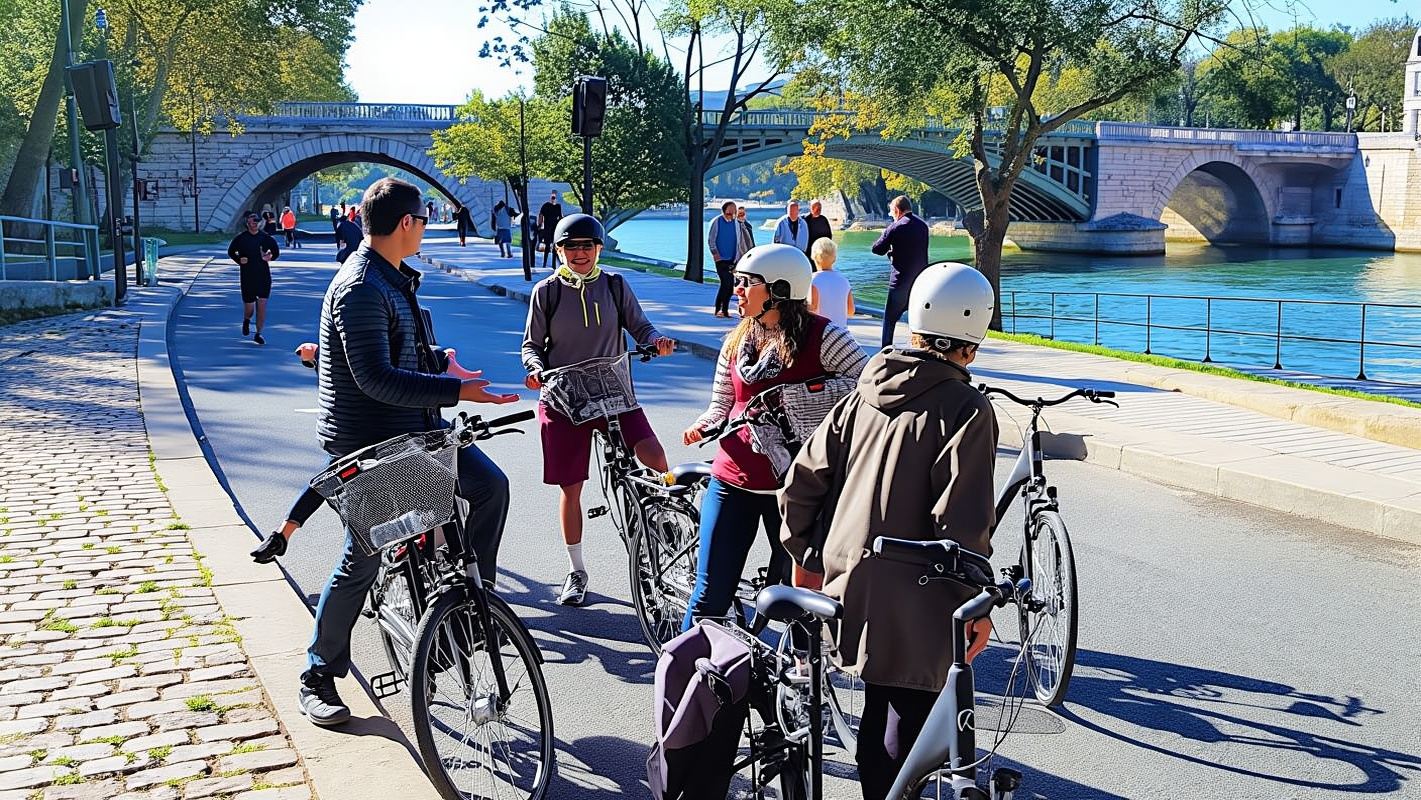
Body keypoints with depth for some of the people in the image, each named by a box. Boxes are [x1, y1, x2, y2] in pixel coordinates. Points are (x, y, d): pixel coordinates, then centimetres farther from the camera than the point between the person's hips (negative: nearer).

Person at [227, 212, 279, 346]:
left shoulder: (266, 237, 3)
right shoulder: (241, 238, -1)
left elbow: (276, 251, 14)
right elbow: (231, 251, 10)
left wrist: (270, 257, -7)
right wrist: (239, 260, -7)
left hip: (264, 276, 1)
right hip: (247, 277, -1)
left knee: (262, 305, -4)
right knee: (249, 307, 1)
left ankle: (258, 334, 8)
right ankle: (246, 320, 37)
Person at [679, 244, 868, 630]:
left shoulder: (822, 337, -9)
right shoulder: (737, 341, 8)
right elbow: (720, 406, 13)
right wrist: (700, 427, -7)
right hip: (732, 481, 4)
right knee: (711, 596, 5)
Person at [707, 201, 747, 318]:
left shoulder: (736, 223, 12)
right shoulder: (716, 222, -1)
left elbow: (740, 241, 18)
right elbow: (710, 239, -2)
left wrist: (743, 255, 11)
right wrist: (715, 253, -12)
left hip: (733, 260, 5)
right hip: (721, 259, -5)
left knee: (730, 285, 2)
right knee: (726, 282, -15)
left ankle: (725, 310, 10)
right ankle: (718, 309, -7)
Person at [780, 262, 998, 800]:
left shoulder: (865, 394, 7)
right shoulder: (967, 410, -12)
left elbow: (803, 478, 7)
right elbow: (962, 522, -18)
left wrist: (803, 552, 18)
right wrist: (977, 605, -9)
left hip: (851, 582, 7)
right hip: (916, 604, -7)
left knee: (878, 713, 21)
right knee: (906, 722, 2)